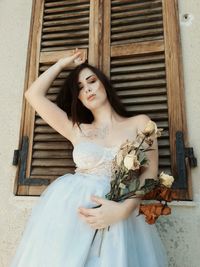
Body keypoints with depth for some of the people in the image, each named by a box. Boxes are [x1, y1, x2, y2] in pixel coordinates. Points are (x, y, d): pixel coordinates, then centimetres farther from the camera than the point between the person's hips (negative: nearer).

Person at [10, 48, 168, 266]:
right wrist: (62, 63, 21)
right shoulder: (77, 130, 12)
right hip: (69, 208, 2)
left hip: (120, 215, -1)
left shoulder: (140, 123, 8)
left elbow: (149, 172, 0)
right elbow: (33, 94, 12)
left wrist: (124, 209, -17)